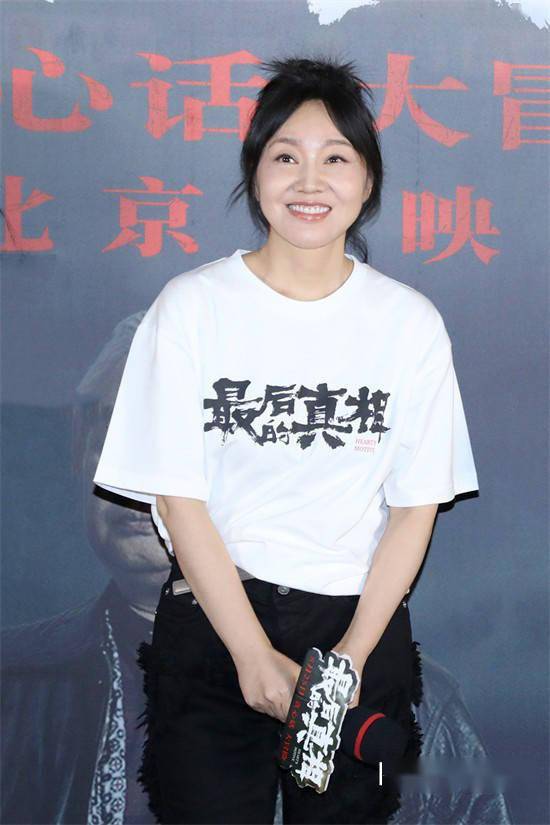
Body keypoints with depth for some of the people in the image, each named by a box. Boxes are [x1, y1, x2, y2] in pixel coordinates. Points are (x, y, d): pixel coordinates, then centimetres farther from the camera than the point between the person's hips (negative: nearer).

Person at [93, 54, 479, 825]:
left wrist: (353, 655, -9)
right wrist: (255, 655, -11)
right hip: (212, 617, -1)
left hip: (361, 623, 2)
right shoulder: (191, 307, -6)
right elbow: (178, 499, -7)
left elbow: (416, 507, 0)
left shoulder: (411, 323, -1)